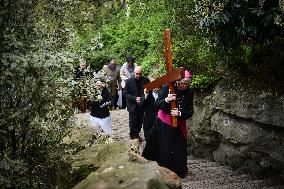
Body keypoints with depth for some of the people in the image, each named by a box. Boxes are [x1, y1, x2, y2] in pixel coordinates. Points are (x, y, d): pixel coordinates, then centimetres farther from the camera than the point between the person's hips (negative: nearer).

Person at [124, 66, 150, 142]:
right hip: (133, 105, -2)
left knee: (140, 121, 11)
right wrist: (134, 98, -18)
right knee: (133, 121, 7)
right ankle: (132, 135, 24)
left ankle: (137, 134, 29)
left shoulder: (146, 80, -5)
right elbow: (126, 93, -6)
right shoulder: (129, 81, -10)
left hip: (142, 105, 2)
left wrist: (144, 98, -12)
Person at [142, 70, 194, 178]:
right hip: (163, 124, -2)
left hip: (179, 125, 2)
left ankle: (179, 172, 25)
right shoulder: (167, 88, -14)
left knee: (179, 150, 7)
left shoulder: (189, 93, -6)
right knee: (164, 150, 3)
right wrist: (166, 100, -33)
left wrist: (180, 113, -24)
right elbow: (157, 105, -14)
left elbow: (190, 112, -5)